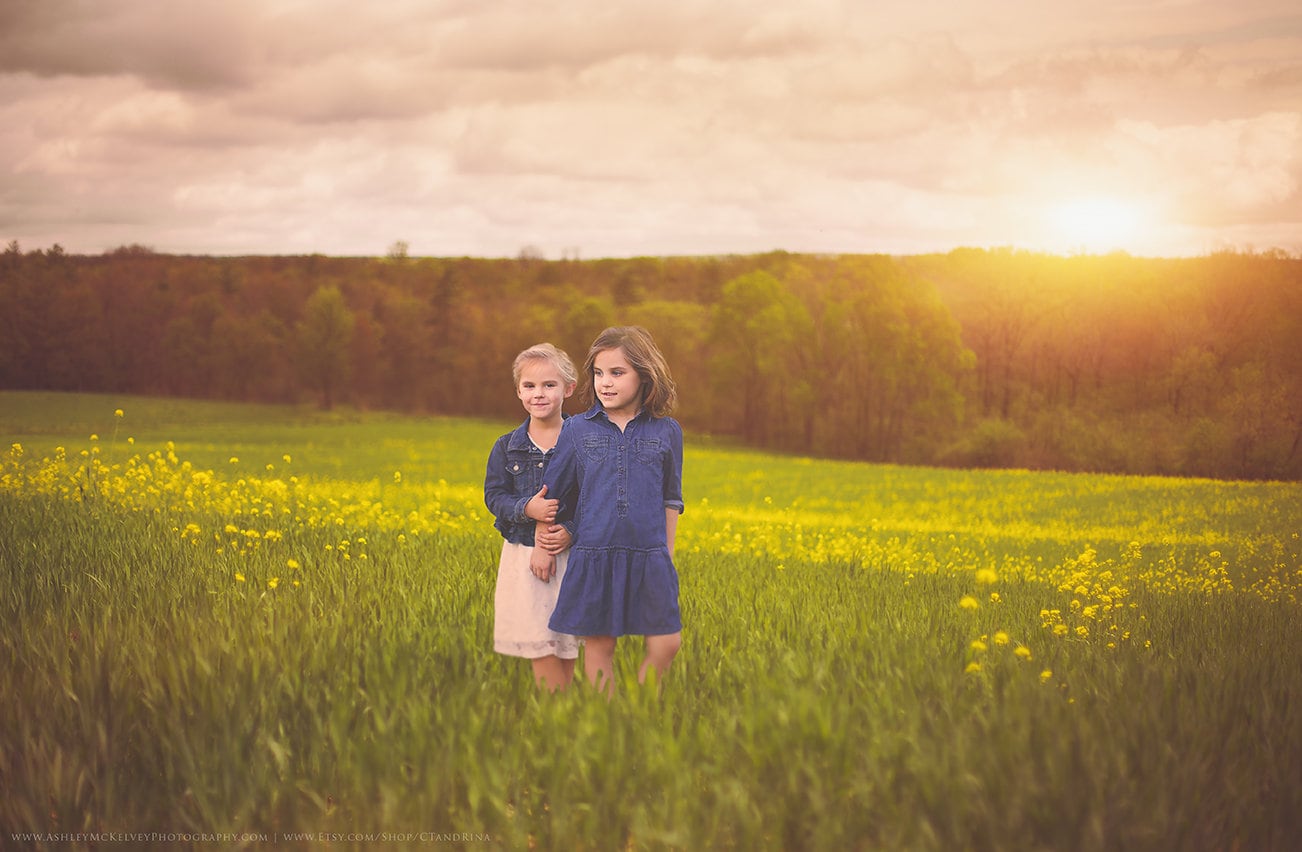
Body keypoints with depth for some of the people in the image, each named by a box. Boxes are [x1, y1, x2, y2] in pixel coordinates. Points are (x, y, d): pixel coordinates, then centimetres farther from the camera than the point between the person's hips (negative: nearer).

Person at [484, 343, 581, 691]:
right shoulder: (506, 447, 4)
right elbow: (494, 496, 3)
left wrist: (570, 531, -20)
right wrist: (526, 508, -18)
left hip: (571, 554, -1)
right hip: (523, 557, 1)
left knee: (565, 648, 2)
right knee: (539, 648, -2)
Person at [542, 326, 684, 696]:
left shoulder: (667, 431, 5)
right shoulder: (577, 429, 3)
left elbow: (670, 500, 13)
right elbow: (551, 494, 10)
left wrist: (668, 555, 12)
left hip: (649, 557, 0)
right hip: (593, 555, 0)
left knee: (666, 644, -3)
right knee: (598, 645, 3)